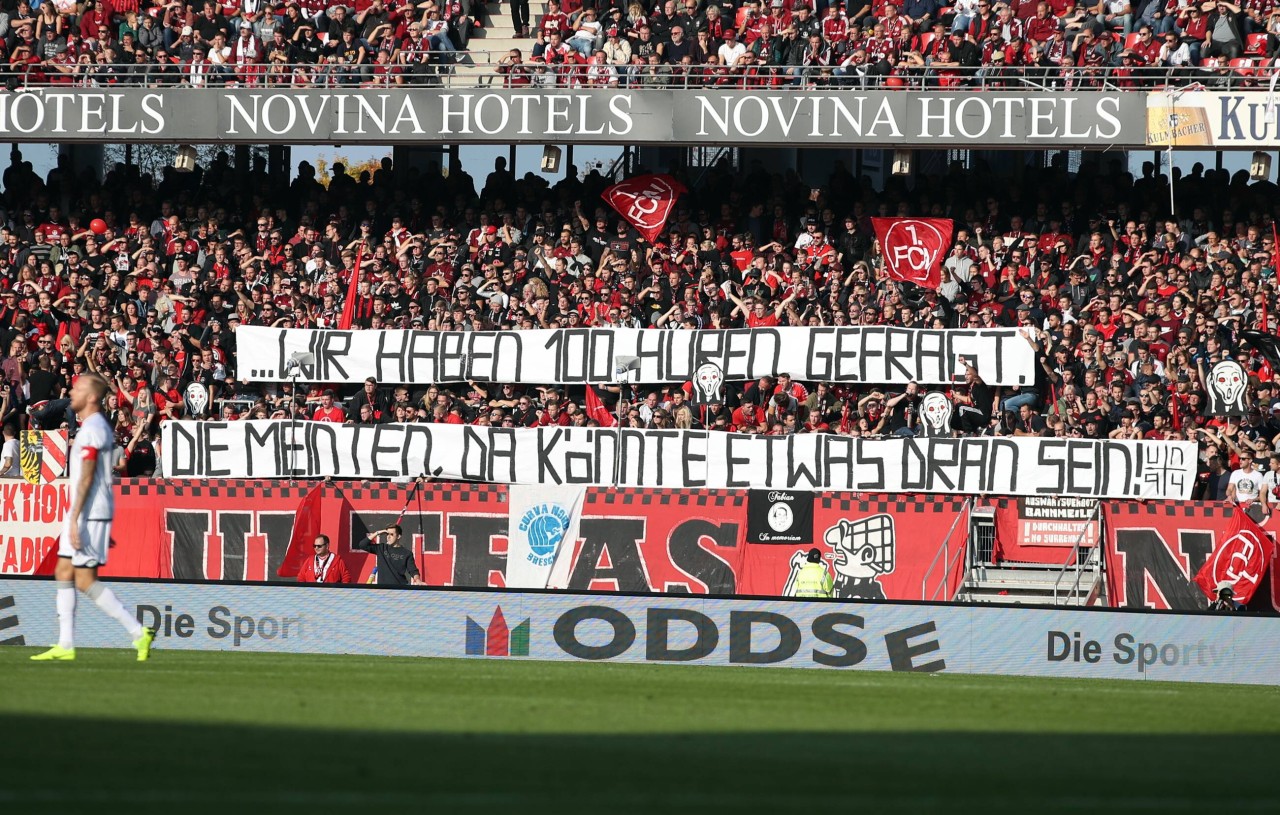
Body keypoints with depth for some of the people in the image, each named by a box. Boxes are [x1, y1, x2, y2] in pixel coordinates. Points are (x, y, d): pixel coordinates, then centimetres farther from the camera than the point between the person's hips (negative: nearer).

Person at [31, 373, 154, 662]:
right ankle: (65, 646, 8)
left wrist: (75, 520, -24)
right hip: (88, 515, 10)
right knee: (63, 573, 9)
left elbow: (87, 478, -21)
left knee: (85, 580, -9)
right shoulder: (100, 427, 17)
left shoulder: (91, 429, -15)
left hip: (89, 513, -10)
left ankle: (138, 632, -10)